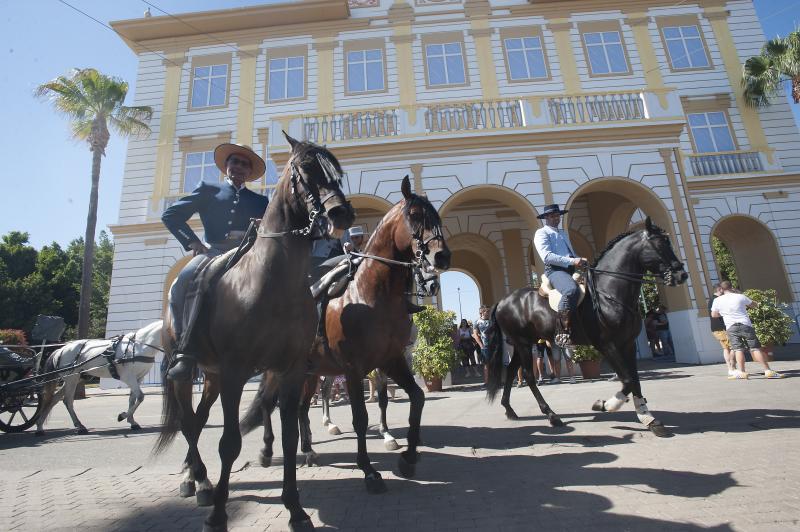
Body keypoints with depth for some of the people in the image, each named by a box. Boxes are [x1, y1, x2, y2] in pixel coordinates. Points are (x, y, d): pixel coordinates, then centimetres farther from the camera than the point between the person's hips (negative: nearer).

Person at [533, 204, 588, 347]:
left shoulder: (564, 233, 31)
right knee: (571, 290, -36)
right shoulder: (541, 233, 4)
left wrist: (580, 260, 5)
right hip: (555, 270, -9)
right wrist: (572, 261, -17)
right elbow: (547, 256, -11)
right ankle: (564, 333, -36)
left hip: (571, 270, 9)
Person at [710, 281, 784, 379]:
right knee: (755, 348, 2)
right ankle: (768, 371, 2)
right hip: (745, 325, 0)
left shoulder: (717, 300, 1)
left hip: (731, 328, 0)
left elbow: (713, 315, 10)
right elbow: (753, 304, 21)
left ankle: (742, 372, -10)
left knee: (738, 349, -2)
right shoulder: (740, 297, 2)